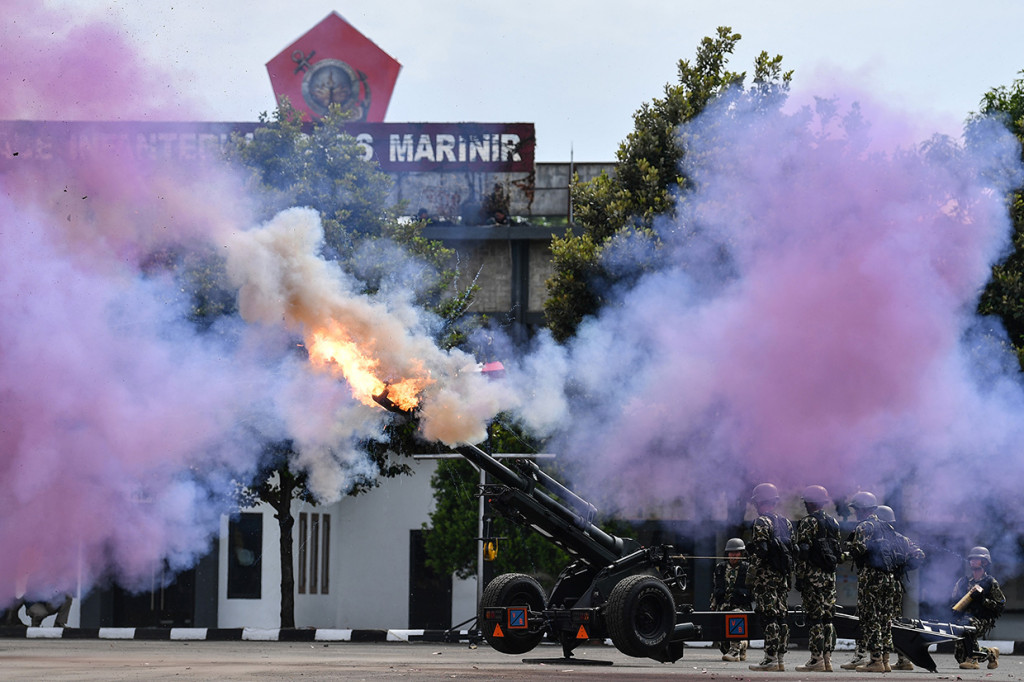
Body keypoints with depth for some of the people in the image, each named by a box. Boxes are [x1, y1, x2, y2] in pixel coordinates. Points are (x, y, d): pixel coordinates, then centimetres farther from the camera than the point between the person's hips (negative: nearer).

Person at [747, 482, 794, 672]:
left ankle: (770, 659, -11)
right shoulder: (785, 522, 14)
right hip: (783, 575, 8)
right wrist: (789, 573, 17)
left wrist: (755, 573, -9)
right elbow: (792, 549, 14)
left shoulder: (761, 522, -9)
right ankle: (781, 658, 11)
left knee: (768, 616, -8)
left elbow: (761, 550, -17)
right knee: (781, 615, 9)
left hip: (766, 576, -8)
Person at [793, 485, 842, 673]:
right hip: (830, 575, 7)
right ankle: (827, 658, 7)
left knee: (814, 618, -6)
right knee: (828, 617, 8)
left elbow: (803, 552, -13)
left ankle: (817, 659, -9)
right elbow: (839, 551, 17)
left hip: (813, 575, -7)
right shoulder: (833, 522, 13)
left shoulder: (808, 522, -9)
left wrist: (799, 577, -11)